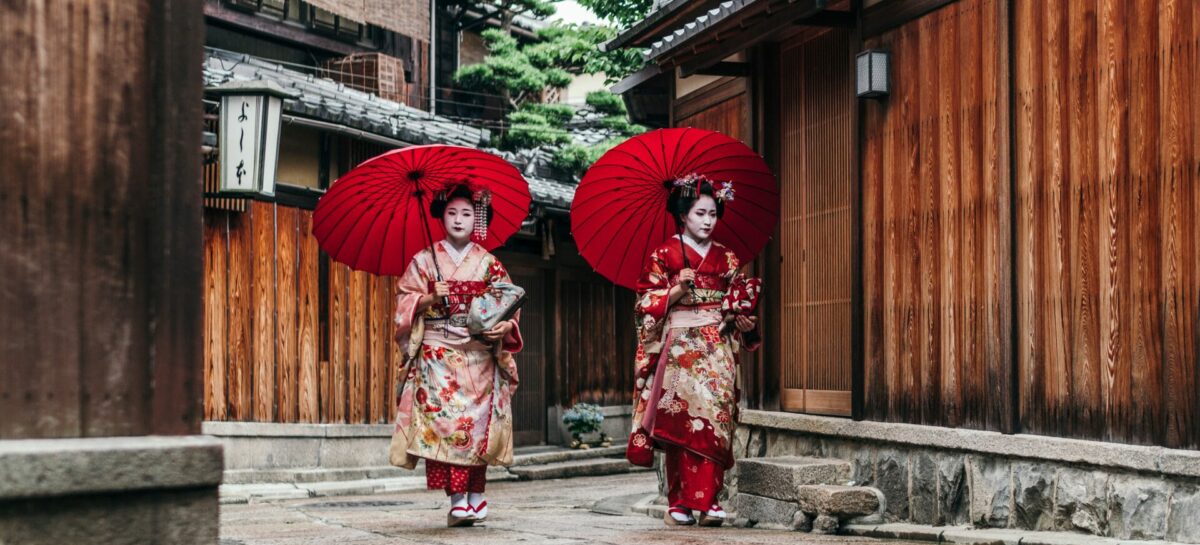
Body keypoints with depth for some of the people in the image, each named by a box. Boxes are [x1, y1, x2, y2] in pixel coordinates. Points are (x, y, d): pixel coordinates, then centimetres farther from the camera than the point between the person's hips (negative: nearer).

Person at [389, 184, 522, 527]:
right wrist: (430, 298, -13)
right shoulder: (424, 260, 7)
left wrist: (504, 326, -13)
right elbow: (405, 302, 5)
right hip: (437, 353, -1)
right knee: (443, 417, -14)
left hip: (479, 354, 1)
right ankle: (457, 499, -15)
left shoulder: (489, 264, 10)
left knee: (477, 420, -4)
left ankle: (475, 495, 4)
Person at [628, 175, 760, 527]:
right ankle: (679, 504, -4)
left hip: (718, 349, 3)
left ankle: (708, 501, -3)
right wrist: (676, 291, -16)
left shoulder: (726, 258, 13)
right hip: (679, 348, -3)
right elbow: (646, 303, -1)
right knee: (680, 421, -10)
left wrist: (745, 322, -1)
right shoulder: (664, 255, 2)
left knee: (714, 420, -6)